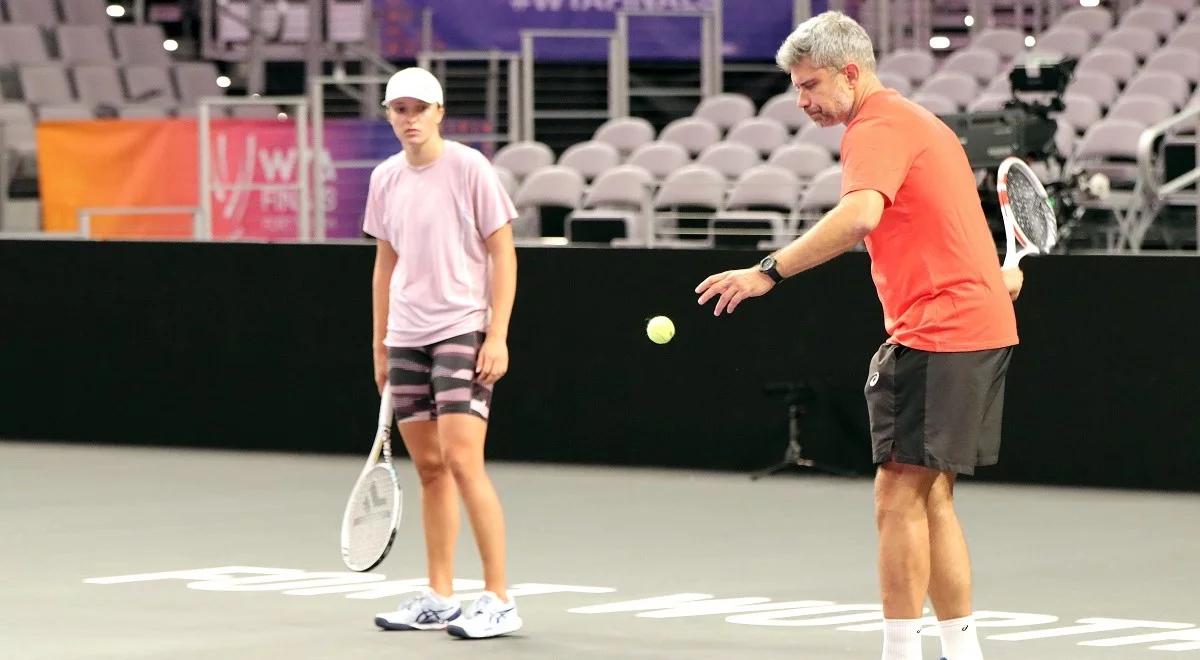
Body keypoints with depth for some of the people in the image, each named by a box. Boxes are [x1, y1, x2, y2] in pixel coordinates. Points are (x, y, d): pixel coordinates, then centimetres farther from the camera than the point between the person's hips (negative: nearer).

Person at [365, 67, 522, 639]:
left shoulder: (469, 168, -7)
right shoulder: (386, 179, 10)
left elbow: (503, 253, -7)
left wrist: (498, 336, -13)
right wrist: (380, 345, 16)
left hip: (462, 332, -6)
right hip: (406, 340, 6)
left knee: (462, 461, -14)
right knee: (429, 469, 8)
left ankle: (498, 601, -10)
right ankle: (439, 600, 14)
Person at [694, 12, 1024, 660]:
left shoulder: (878, 129, -13)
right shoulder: (916, 121, 19)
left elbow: (860, 216, -32)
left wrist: (769, 271, -35)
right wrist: (995, 271, 44)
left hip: (937, 332, -10)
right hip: (980, 327, 10)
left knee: (900, 494, -9)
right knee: (929, 499, 12)